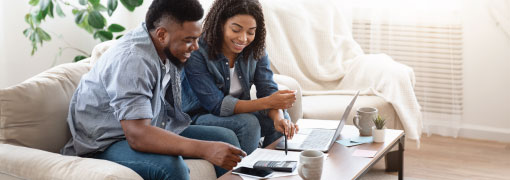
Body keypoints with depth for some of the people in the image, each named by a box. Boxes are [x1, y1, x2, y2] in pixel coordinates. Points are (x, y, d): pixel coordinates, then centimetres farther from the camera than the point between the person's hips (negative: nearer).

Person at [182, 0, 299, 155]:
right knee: (249, 123, -30)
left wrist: (278, 116, -35)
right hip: (200, 117, -6)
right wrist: (268, 102, -35)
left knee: (282, 118, -17)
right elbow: (217, 105, -26)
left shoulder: (256, 50, -4)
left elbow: (267, 88, -10)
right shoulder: (196, 53, -24)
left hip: (239, 112, 6)